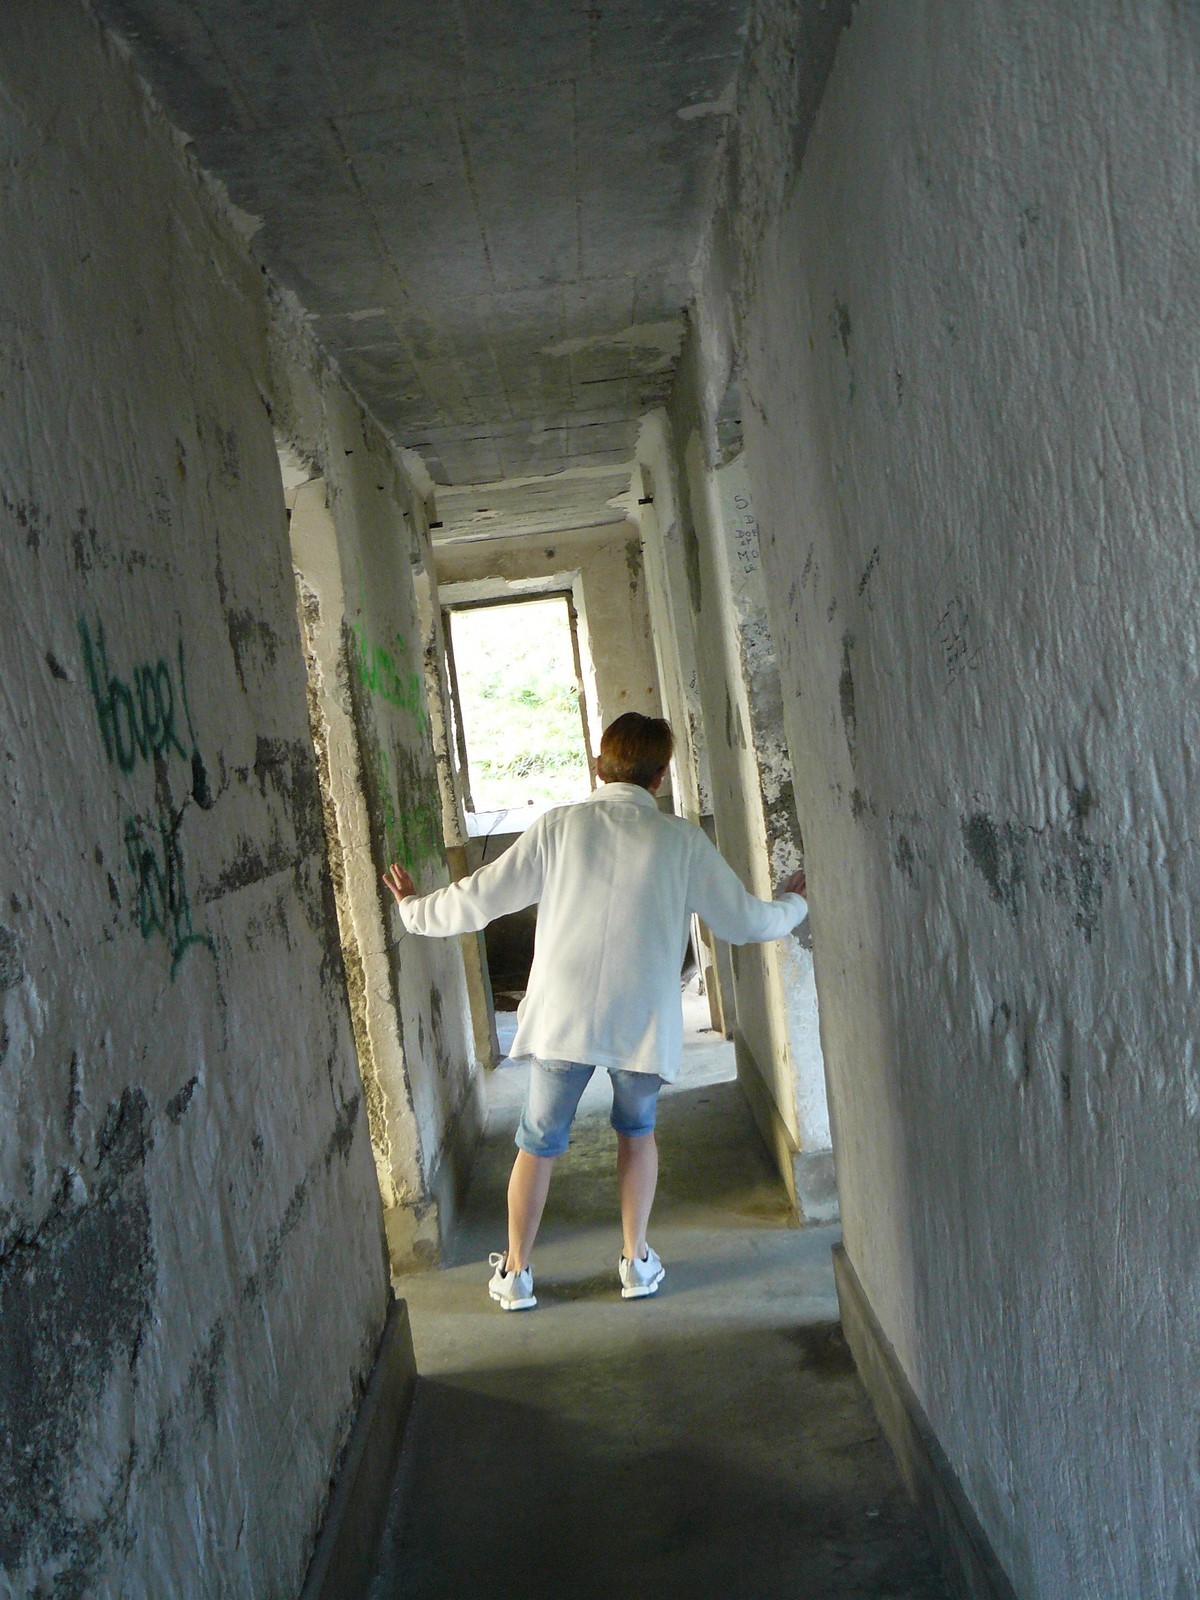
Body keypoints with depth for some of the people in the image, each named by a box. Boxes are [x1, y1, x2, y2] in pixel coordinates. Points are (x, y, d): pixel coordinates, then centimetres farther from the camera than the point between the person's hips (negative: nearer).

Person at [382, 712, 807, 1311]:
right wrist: (794, 903, 28)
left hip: (562, 1016, 0)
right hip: (643, 1020, 0)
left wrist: (414, 908, 19)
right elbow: (747, 921, 6)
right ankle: (637, 1261, 26)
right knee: (637, 1131, 24)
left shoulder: (559, 826, -2)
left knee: (538, 1143, 15)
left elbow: (480, 897, 1)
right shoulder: (682, 841, -2)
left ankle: (514, 1273, 23)